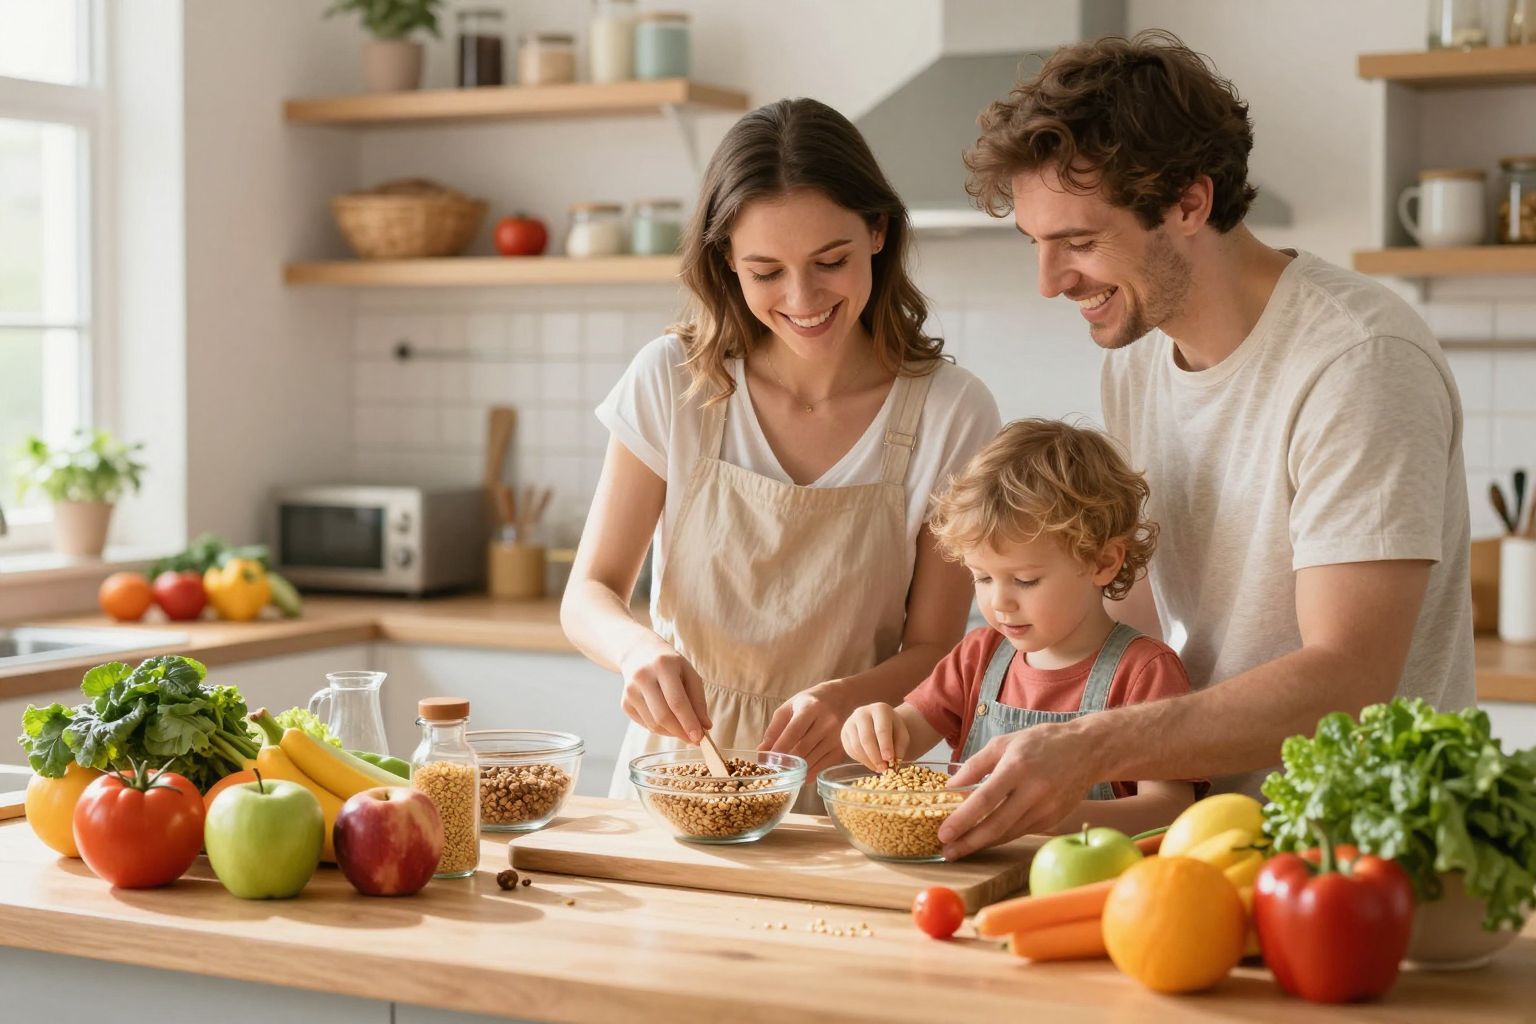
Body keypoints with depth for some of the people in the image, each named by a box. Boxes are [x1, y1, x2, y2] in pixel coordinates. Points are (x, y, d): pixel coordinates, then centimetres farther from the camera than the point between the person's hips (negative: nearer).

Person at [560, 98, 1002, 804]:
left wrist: (847, 698, -22)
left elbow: (932, 650, 0)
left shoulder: (952, 415, -6)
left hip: (839, 787, 0)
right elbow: (588, 595, 0)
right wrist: (640, 649, -23)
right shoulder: (673, 383, -4)